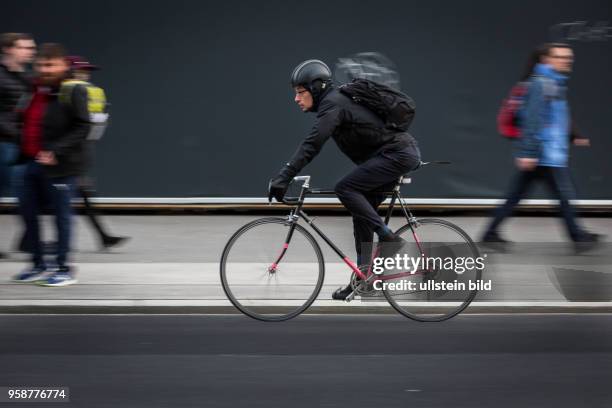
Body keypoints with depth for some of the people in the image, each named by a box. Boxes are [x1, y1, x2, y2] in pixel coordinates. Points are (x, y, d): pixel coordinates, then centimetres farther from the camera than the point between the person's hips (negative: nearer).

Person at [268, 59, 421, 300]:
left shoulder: (333, 104, -16)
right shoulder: (334, 101, 15)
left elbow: (312, 145, -26)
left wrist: (284, 177, -29)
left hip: (398, 153, -10)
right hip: (404, 154, 10)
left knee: (345, 189, -17)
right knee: (361, 212, 10)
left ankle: (388, 239, -13)